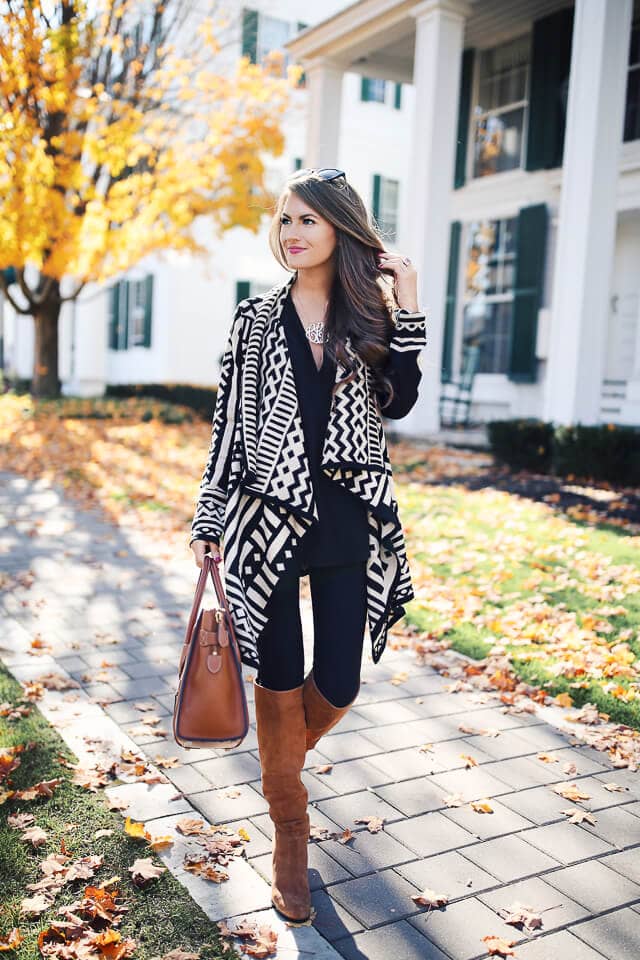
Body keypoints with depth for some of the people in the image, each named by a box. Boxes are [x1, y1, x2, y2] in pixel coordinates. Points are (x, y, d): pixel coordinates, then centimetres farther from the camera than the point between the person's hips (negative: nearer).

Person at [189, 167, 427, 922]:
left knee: (338, 684, 4)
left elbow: (398, 403, -6)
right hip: (268, 518, 0)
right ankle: (289, 831, 25)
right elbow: (228, 424, 6)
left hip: (350, 520, 1)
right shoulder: (256, 319, 6)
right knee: (280, 678, 4)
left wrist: (407, 312, -10)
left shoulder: (372, 315, 7)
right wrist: (208, 521, 4)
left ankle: (284, 760, 39)